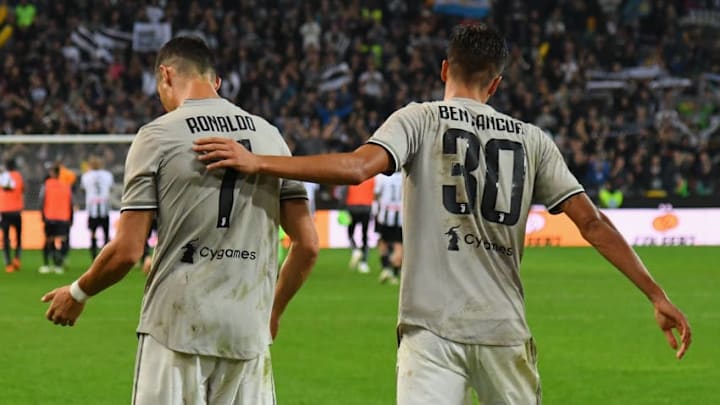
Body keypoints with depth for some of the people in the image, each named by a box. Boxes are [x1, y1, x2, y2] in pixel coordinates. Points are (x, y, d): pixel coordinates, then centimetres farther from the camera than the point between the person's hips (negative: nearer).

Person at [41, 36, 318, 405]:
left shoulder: (157, 136, -3)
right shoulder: (270, 135, 10)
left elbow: (126, 251, -7)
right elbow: (308, 244, 8)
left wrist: (78, 293, 11)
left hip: (177, 330, -4)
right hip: (249, 332, 4)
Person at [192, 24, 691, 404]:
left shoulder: (421, 119, 3)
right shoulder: (531, 140, 12)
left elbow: (358, 167, -15)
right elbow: (592, 222, 8)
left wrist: (256, 162, -13)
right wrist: (657, 294, 12)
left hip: (433, 330, -3)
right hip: (505, 331, 3)